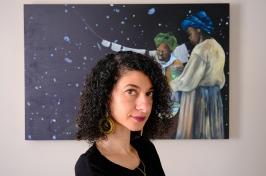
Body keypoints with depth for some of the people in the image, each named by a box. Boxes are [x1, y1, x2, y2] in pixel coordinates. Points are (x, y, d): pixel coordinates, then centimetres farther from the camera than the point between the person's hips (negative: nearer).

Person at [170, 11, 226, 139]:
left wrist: (170, 84, -4)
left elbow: (187, 81, -18)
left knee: (194, 131, 1)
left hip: (197, 97, -9)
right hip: (214, 96, 9)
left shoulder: (201, 49, -17)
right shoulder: (218, 48, 10)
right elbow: (220, 79, 15)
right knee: (211, 131, 13)